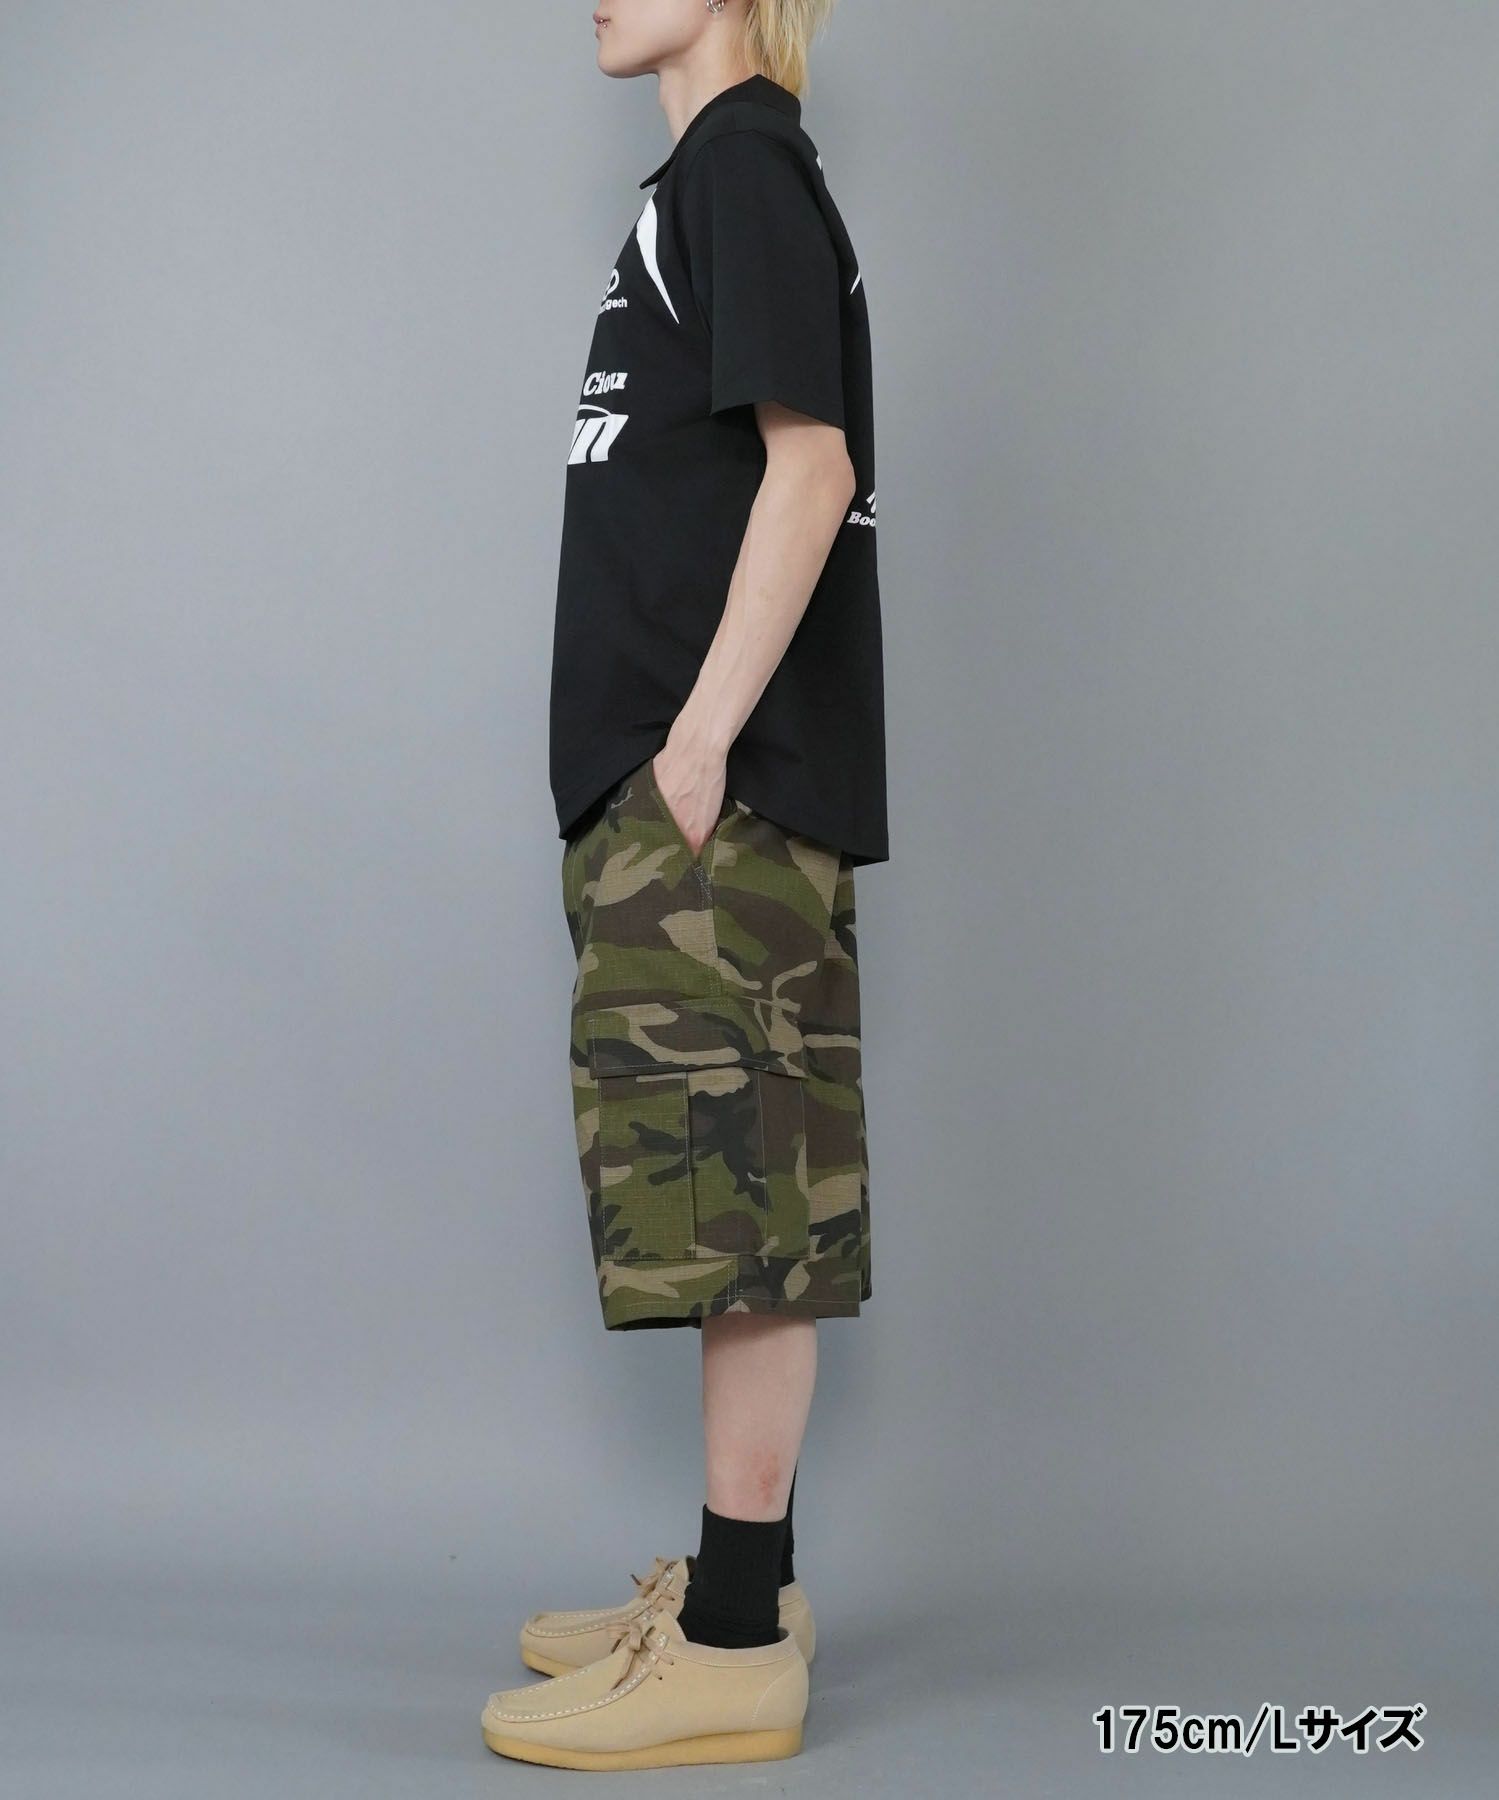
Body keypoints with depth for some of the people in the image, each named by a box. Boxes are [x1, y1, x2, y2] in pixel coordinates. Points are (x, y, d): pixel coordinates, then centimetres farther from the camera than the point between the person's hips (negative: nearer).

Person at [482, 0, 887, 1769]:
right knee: (736, 1186, 12)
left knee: (738, 1183, -7)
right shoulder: (712, 176, 22)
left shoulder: (744, 158, -5)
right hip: (688, 789, 10)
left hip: (727, 781, -10)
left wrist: (704, 731, -18)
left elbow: (811, 466, -15)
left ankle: (733, 1652, 2)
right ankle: (738, 1583, 23)